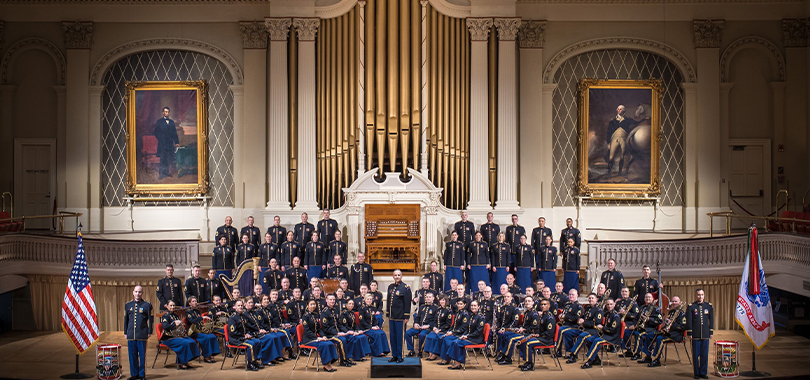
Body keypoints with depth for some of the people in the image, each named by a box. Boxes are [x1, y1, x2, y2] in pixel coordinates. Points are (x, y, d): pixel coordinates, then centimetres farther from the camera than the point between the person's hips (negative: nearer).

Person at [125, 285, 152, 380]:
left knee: (142, 355, 2)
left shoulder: (147, 305, 1)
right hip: (131, 335, 3)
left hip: (142, 335, -3)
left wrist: (149, 332, -1)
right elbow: (126, 320, 16)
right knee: (132, 355, 7)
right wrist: (125, 332, 13)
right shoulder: (128, 305, 11)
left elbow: (150, 320, 3)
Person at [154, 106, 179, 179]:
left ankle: (166, 172, 14)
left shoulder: (171, 122, 15)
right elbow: (156, 132, 4)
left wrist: (176, 142, 7)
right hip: (162, 143, -4)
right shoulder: (159, 121, 4)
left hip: (170, 143, 4)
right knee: (163, 158, -4)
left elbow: (174, 133, 14)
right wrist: (160, 139, -4)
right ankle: (162, 173, 0)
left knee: (169, 158, 3)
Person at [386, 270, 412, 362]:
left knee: (399, 336, -1)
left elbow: (407, 303, -9)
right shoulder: (390, 287, 12)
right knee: (392, 336, 9)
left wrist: (406, 317, -12)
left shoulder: (405, 288, -6)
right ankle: (394, 356, 18)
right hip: (391, 317, 6)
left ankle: (400, 357, 7)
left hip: (400, 317, -6)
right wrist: (387, 314, 14)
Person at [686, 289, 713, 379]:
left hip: (705, 335, 2)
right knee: (696, 354, 2)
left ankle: (703, 372, 15)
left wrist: (711, 332, 9)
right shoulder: (691, 307, -1)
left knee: (705, 354, 5)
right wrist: (689, 333, -4)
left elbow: (711, 320, 13)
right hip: (695, 335, -2)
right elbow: (689, 321, -1)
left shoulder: (709, 306, 8)